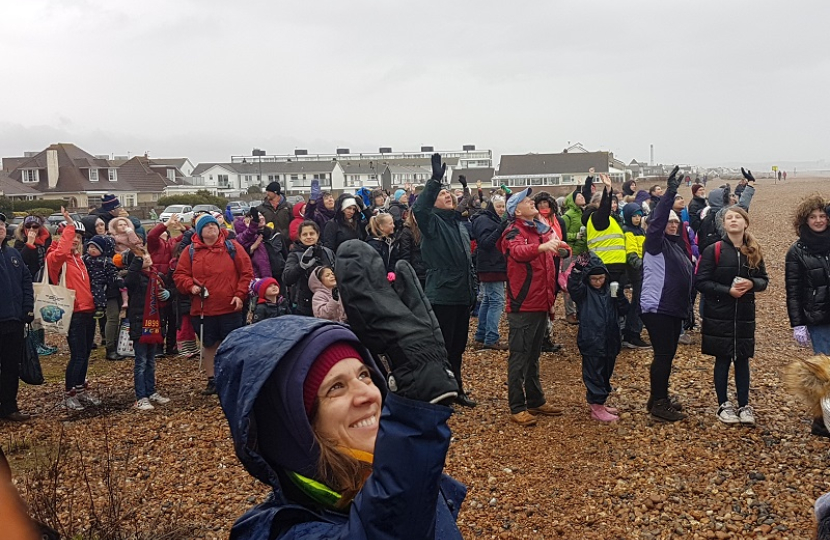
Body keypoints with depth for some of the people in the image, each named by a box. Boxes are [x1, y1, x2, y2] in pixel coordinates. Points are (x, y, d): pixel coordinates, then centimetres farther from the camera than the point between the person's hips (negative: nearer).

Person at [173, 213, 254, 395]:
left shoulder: (232, 247, 2)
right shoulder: (190, 251, 5)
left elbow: (247, 273, 0)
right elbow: (179, 274, 6)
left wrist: (240, 295, -8)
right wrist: (190, 286, -13)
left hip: (230, 308, -1)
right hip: (202, 309, 2)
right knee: (209, 345, 12)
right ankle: (212, 380, 25)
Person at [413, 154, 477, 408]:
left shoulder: (459, 223, 16)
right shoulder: (432, 222, -7)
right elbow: (418, 208, -32)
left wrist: (473, 290, 18)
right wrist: (435, 180, -35)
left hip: (462, 295, 8)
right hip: (442, 295, -7)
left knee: (458, 346, 17)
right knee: (442, 347, -1)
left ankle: (456, 389, 30)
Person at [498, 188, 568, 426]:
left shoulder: (542, 230, 14)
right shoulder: (514, 232, -10)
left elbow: (549, 265, 24)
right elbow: (518, 252, -32)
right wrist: (542, 247, -50)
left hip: (541, 304, 8)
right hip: (523, 306, -8)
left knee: (533, 356, 17)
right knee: (519, 357, -3)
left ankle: (536, 401, 28)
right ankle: (517, 408, 3)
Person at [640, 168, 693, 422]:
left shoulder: (677, 245, 16)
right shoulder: (655, 243, -8)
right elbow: (657, 220, -27)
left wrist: (687, 307, 19)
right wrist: (670, 193, -35)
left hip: (674, 309, 9)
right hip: (656, 308, -9)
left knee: (667, 355, 14)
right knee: (663, 355, -7)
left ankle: (658, 397, 25)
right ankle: (659, 404, 1)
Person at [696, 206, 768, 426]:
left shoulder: (754, 252, 4)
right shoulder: (714, 251, -7)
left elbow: (764, 280, 9)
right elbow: (701, 282, -9)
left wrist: (752, 284, -13)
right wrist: (727, 290, -19)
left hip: (745, 314, 3)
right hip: (719, 314, -3)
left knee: (742, 359, 8)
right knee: (723, 360, 5)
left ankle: (744, 406, 19)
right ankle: (723, 405, 17)